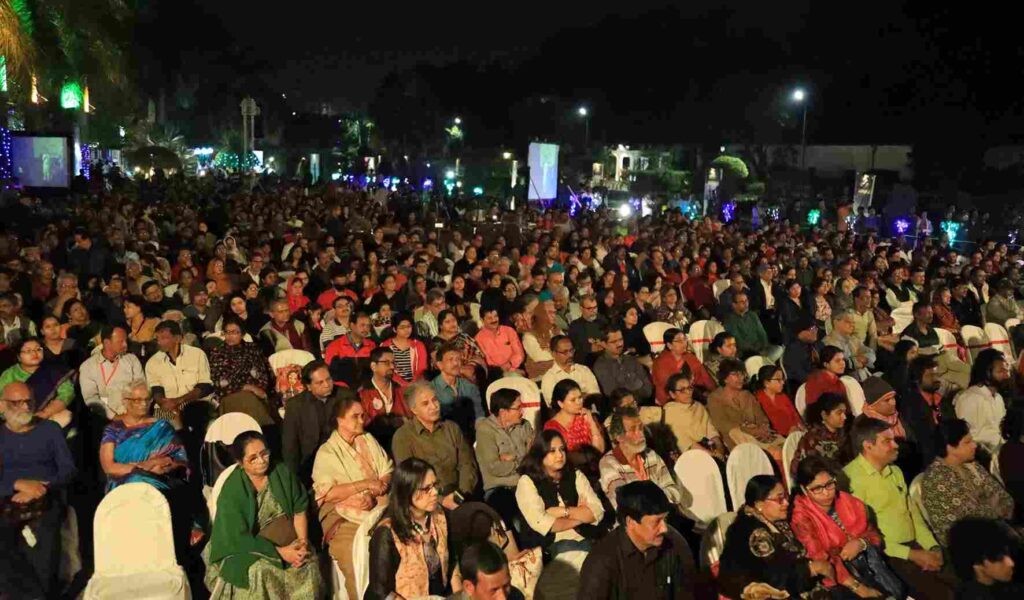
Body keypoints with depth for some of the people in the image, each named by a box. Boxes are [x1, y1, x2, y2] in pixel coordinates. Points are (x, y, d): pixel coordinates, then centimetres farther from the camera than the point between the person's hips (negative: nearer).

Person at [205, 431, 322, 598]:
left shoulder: (282, 472, -5)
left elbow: (299, 509, 0)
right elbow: (238, 537, -17)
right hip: (246, 546, -3)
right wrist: (279, 552, -22)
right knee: (260, 570, -31)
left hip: (284, 538, 3)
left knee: (307, 561, -22)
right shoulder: (232, 491, -17)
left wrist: (303, 541, -16)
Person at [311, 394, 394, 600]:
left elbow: (388, 473, 10)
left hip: (379, 509, 4)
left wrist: (373, 494, -9)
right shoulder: (327, 453, -1)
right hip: (344, 517, -4)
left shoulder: (369, 440, 15)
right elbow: (328, 494, -11)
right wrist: (364, 484, -11)